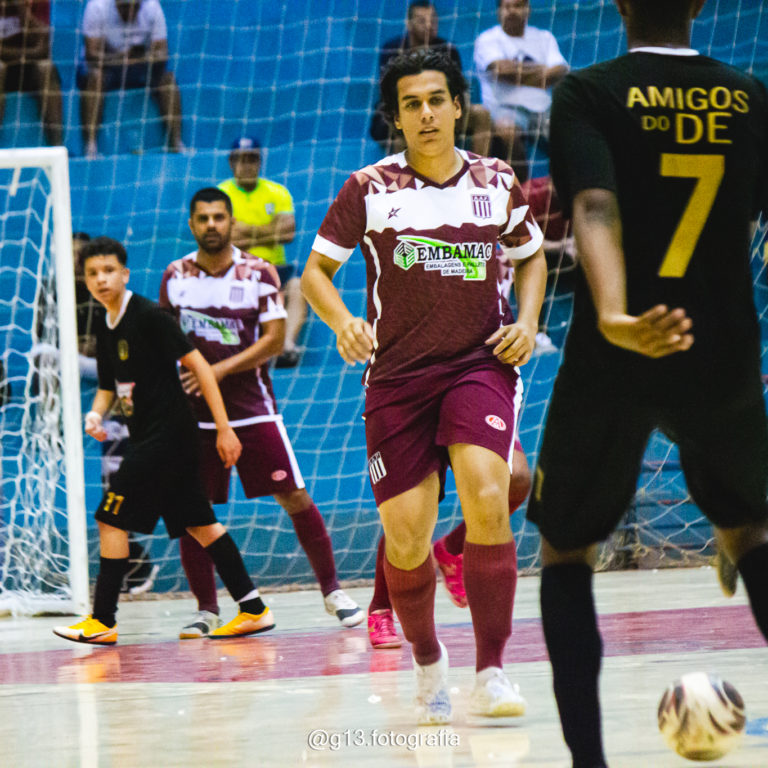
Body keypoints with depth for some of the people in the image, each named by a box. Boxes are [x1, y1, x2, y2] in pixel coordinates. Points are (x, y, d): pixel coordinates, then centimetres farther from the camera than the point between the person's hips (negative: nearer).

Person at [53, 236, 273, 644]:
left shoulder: (148, 316, -14)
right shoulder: (106, 330, 12)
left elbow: (199, 365, -14)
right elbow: (108, 386, 23)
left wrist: (224, 428, -17)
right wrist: (96, 413, -1)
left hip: (166, 435, -9)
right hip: (146, 438, 9)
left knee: (111, 518, -8)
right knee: (197, 522, 8)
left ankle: (103, 621, -3)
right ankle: (254, 609, 10)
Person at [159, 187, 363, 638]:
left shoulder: (258, 273, -3)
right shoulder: (176, 276, 5)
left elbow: (274, 339, -9)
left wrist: (221, 370, -17)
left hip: (253, 409, -2)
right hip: (194, 413, 2)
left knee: (295, 497, -4)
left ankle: (332, 591, 9)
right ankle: (207, 609, 10)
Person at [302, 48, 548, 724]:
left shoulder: (498, 184, 3)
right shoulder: (369, 190, -3)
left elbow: (532, 257, 19)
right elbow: (316, 270, 3)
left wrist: (527, 323, 2)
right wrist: (343, 322, -17)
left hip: (480, 364, 0)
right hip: (397, 376, 0)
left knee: (487, 498, -24)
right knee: (404, 538, -3)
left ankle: (492, 671, -17)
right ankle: (428, 662, 26)